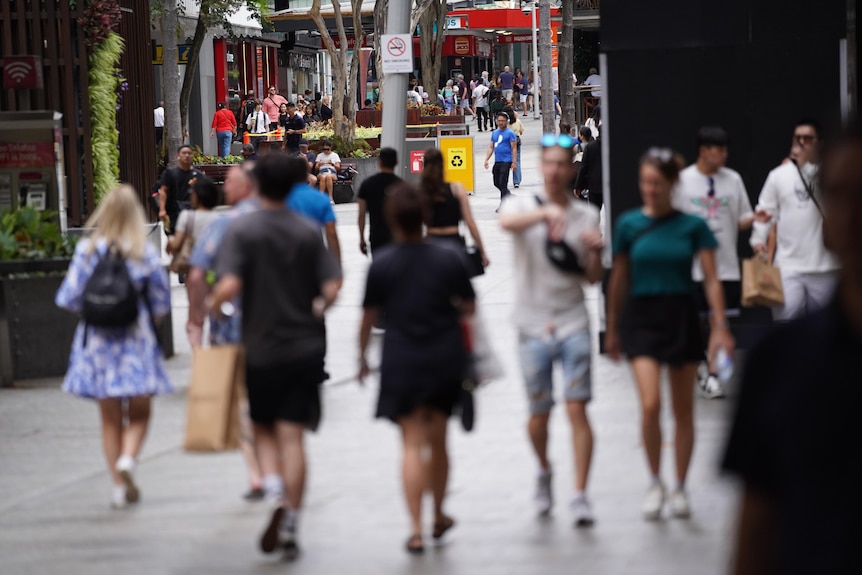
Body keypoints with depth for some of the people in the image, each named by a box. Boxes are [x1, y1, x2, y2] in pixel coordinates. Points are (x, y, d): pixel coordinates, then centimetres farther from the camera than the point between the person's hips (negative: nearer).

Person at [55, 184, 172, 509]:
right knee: (139, 413, 10)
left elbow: (70, 298, -4)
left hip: (97, 342, 1)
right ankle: (128, 458, -17)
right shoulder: (145, 254, -8)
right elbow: (161, 303, -1)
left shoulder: (87, 251, -7)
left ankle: (119, 485, 10)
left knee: (110, 419, 11)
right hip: (136, 342, -1)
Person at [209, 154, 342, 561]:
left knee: (264, 428, 15)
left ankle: (277, 497, -8)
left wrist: (213, 304, -1)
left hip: (262, 347, -2)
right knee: (292, 436, 3)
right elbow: (331, 288, -4)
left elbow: (230, 286, -21)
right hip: (305, 347, 2)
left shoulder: (242, 229, -9)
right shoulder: (308, 231, 0)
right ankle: (290, 525, -2)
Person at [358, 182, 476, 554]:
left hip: (402, 363, -2)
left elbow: (369, 317, -1)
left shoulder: (381, 266, -9)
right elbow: (469, 307, 5)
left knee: (412, 445, 0)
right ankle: (439, 516, 31)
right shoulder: (448, 261, -5)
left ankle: (416, 529, -8)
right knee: (437, 440, 18)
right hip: (446, 360, 2)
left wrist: (362, 356, 13)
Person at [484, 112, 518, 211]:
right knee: (497, 183, 12)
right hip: (497, 161, 7)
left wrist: (514, 162, -15)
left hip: (506, 161, -7)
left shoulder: (510, 133, -5)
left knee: (503, 183, -10)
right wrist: (486, 159, 6)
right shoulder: (494, 133, 14)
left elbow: (514, 148, -8)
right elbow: (491, 147, 16)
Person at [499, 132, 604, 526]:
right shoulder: (523, 205, 1)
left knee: (577, 409, -9)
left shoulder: (586, 216, 7)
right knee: (538, 416, 6)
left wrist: (595, 251, -11)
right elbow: (507, 222, -26)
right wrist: (546, 213, -42)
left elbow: (593, 278, 9)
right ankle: (544, 472, 36)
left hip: (573, 324, 0)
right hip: (533, 327, 0)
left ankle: (580, 495, -8)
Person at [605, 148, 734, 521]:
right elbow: (619, 280, 9)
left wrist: (720, 327, -12)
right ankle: (655, 483, 3)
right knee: (650, 404, -15)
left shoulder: (692, 226, -2)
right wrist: (612, 329, 13)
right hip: (642, 318, 0)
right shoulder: (629, 224, 1)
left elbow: (711, 279, -3)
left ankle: (680, 488, 19)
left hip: (682, 317, 0)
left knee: (683, 409, 7)